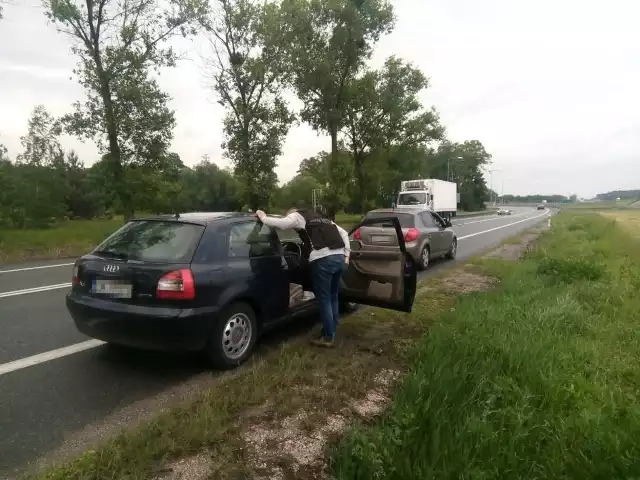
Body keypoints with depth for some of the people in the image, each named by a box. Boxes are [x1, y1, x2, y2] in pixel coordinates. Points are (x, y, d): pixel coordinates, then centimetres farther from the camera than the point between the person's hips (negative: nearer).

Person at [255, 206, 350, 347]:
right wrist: (346, 255, 24)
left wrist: (263, 217, 9)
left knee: (324, 300, 5)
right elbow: (344, 233, 27)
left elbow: (280, 223, -8)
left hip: (324, 260, -8)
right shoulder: (322, 218, 32)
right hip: (339, 258, 8)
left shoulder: (297, 216, 11)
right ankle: (331, 333, 31)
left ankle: (328, 337, 13)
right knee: (333, 298, 20)